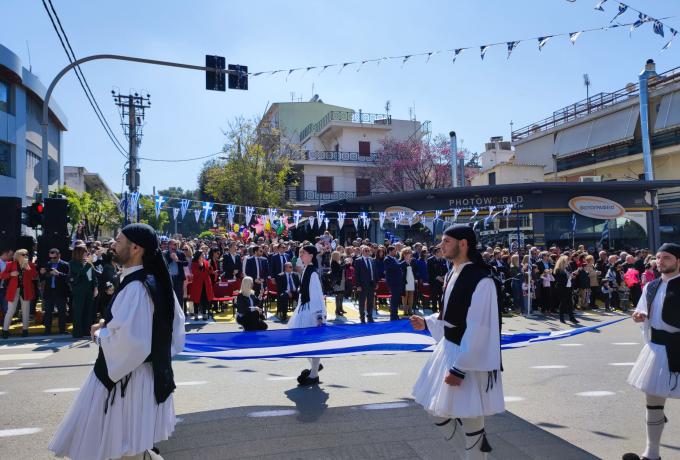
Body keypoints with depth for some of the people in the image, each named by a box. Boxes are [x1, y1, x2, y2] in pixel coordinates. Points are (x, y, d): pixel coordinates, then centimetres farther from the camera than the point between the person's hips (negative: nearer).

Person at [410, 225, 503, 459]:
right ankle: (479, 440, 43)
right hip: (449, 348, 9)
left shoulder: (480, 280, -23)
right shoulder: (453, 274, 5)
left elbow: (478, 329, -24)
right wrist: (426, 322, 8)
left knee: (469, 416, 6)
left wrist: (459, 368, -23)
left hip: (470, 357, -9)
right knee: (450, 406, 22)